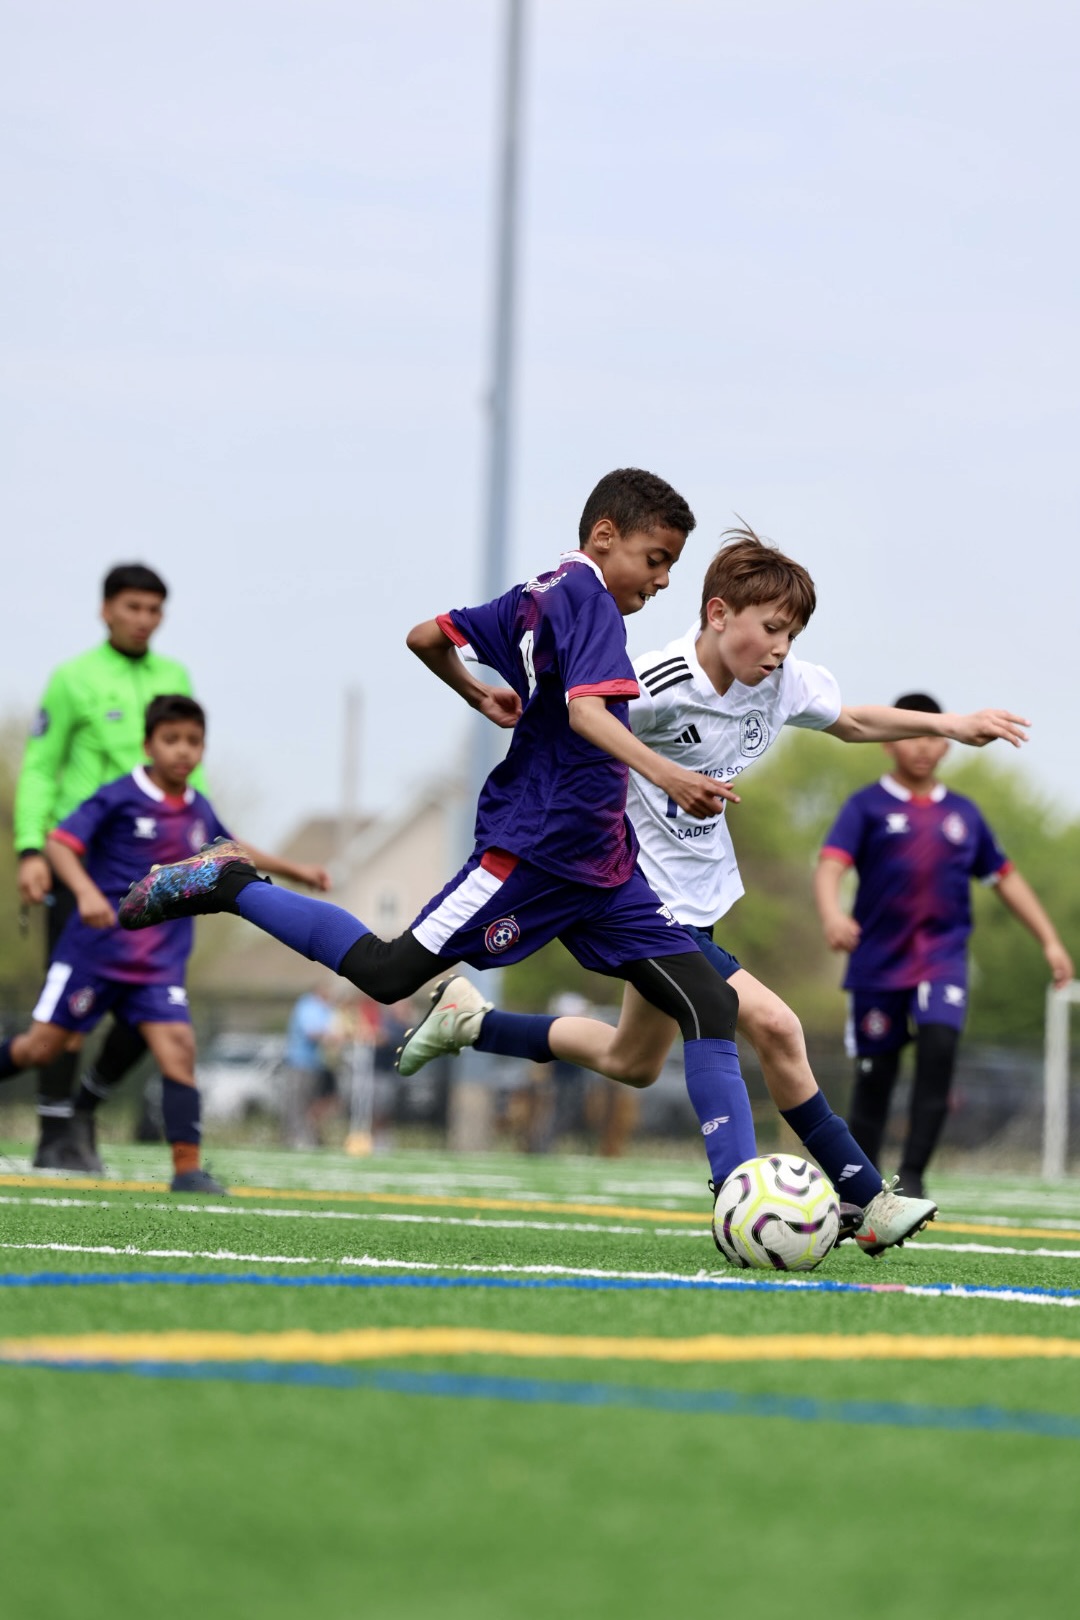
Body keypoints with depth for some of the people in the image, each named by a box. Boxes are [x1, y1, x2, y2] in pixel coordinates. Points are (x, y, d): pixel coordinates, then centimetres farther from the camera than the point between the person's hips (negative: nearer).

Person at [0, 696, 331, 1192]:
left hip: (160, 963, 4)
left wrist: (293, 870, 29)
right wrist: (86, 891, -33)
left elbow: (229, 850, 30)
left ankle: (187, 1167, -11)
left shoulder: (199, 811, 9)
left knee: (178, 1048, -12)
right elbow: (59, 841, -17)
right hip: (97, 947, -4)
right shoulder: (119, 797, -9)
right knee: (42, 1046, 0)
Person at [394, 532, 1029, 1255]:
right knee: (774, 1026, -18)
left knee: (634, 1063, 23)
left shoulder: (785, 683, -5)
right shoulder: (658, 688, -26)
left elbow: (852, 722, 15)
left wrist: (949, 724, 7)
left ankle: (468, 1020, 40)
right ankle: (864, 1199, -8)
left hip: (697, 895, 9)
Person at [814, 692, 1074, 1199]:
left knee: (939, 1046, -22)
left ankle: (912, 1174, -17)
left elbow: (1005, 877, 22)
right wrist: (832, 914, -33)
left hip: (943, 958, 2)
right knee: (874, 1075, 2)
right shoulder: (867, 806, 2)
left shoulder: (963, 813, 13)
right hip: (878, 961, -2)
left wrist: (1050, 941, 17)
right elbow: (830, 865, -13)